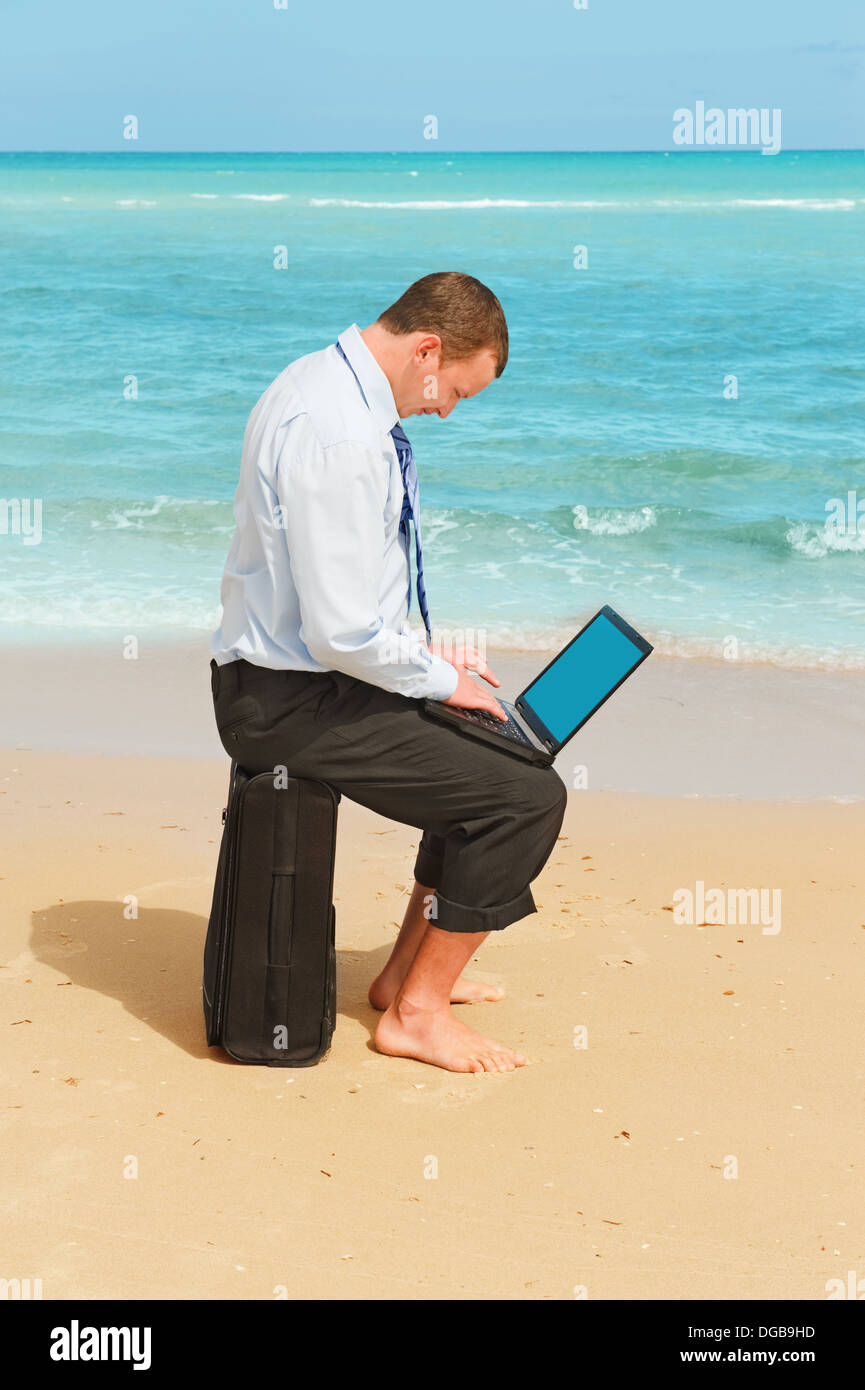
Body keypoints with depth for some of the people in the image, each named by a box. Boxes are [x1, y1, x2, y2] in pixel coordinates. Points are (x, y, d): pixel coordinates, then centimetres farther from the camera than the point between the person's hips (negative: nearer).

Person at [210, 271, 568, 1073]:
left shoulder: (318, 381, 8)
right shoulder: (341, 435, -26)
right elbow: (344, 633, -27)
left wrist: (425, 651, 14)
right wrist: (438, 676, -10)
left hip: (273, 677, 11)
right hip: (295, 705, -11)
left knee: (492, 754, 23)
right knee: (528, 797, -13)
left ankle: (410, 971, 30)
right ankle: (416, 1013, 2)